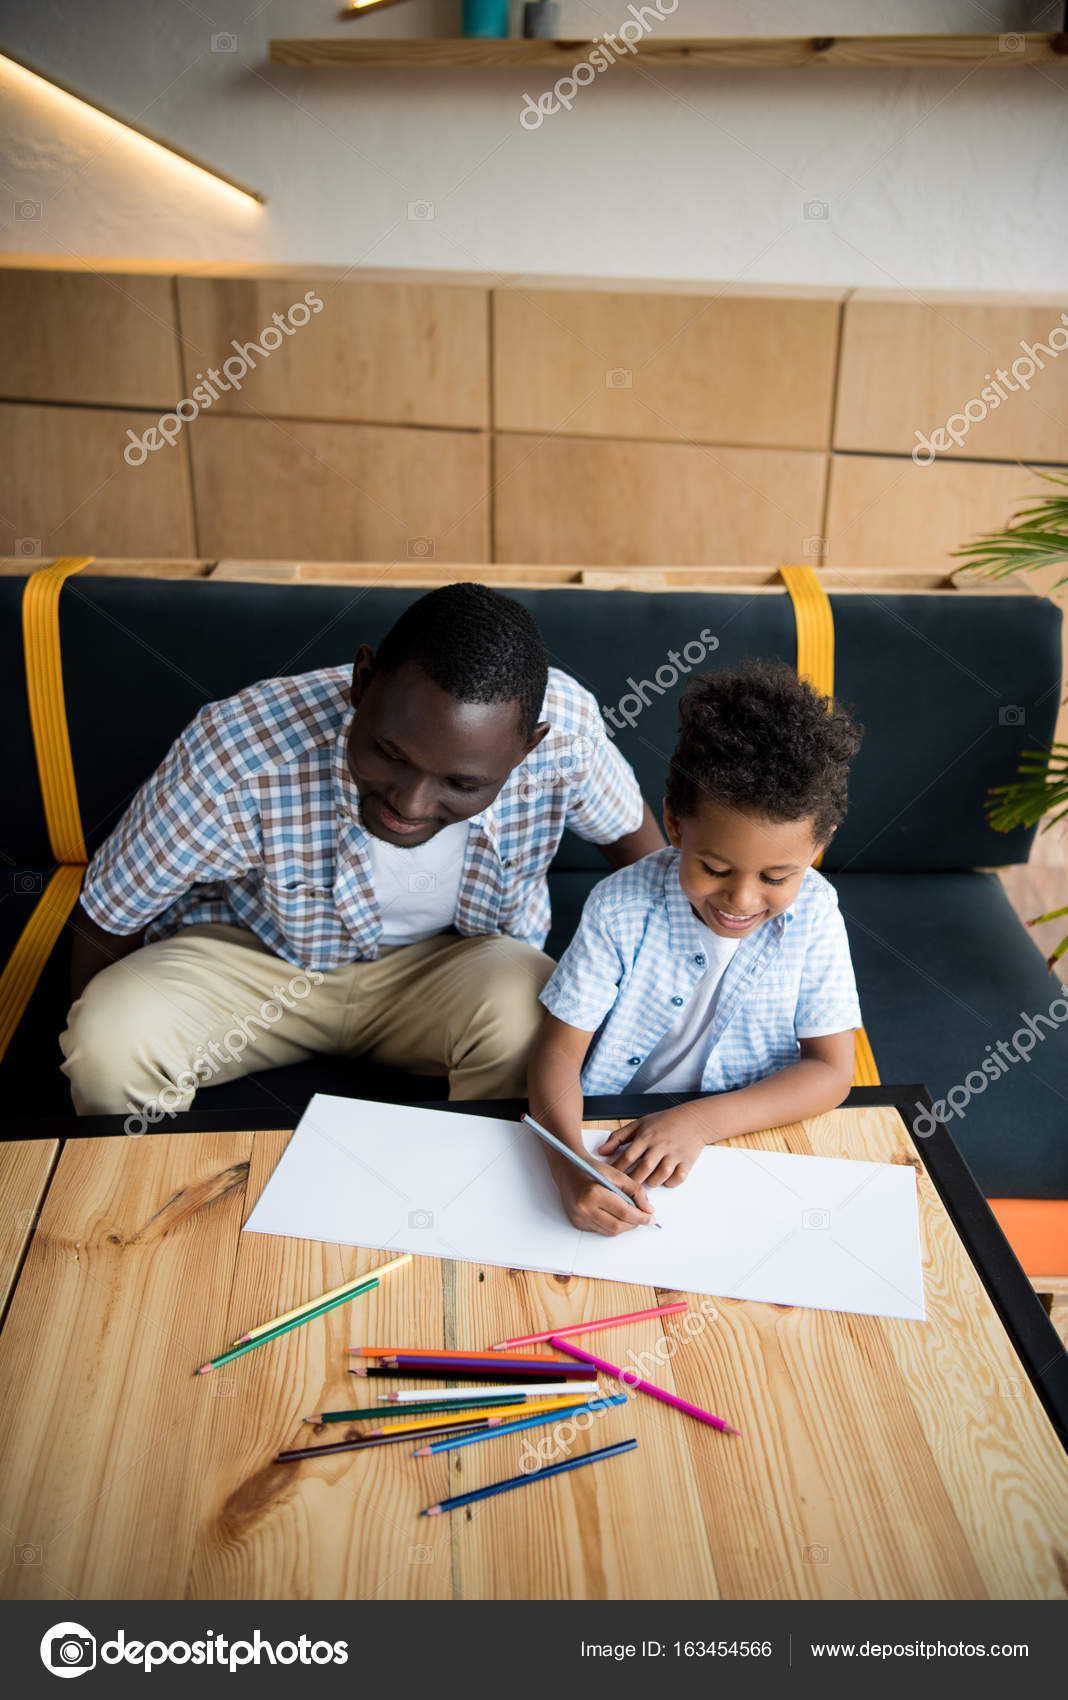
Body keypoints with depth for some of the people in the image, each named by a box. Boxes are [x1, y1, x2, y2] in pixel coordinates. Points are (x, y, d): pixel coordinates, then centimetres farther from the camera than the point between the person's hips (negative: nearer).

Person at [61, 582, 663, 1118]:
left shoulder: (564, 729, -28)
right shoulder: (234, 758, -33)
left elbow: (635, 836, -3)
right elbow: (107, 923, -14)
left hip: (454, 959, 1)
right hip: (254, 956, 0)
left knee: (531, 1023, -32)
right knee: (109, 1045, -27)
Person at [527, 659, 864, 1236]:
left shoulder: (812, 914, -11)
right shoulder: (622, 908, -15)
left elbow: (831, 1070, -9)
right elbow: (558, 1052, -14)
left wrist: (699, 1121, -23)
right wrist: (570, 1164, -34)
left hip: (754, 1131, 1)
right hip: (611, 1138, 0)